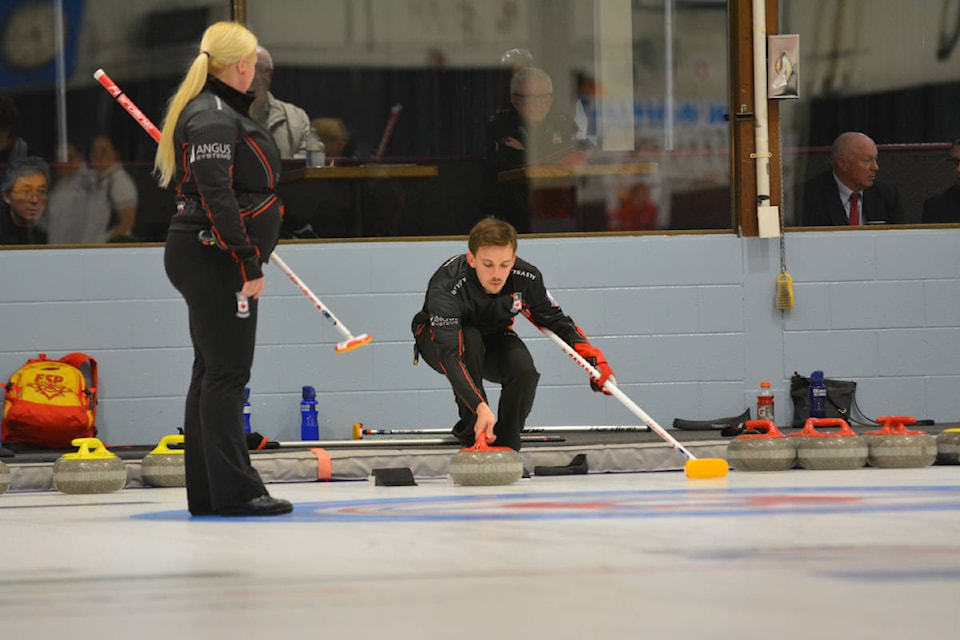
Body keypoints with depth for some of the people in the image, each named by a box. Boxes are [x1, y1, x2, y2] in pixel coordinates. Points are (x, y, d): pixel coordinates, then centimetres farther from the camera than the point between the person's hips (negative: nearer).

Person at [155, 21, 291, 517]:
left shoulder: (213, 110, 17)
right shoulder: (214, 117, -15)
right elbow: (216, 197, -22)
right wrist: (249, 264, -21)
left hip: (208, 259, 11)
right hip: (215, 258, -11)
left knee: (212, 373, 12)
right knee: (227, 373, -9)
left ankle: (207, 493, 15)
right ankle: (233, 490, -8)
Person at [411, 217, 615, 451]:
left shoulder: (527, 278, -27)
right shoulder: (446, 289, -41)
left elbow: (555, 320, -9)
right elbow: (450, 356, -48)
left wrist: (592, 356, -24)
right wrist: (480, 406, -60)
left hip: (492, 336, 3)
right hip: (439, 334, -3)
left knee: (524, 368, -27)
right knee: (468, 341, -36)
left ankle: (505, 447, -7)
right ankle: (472, 438, -22)